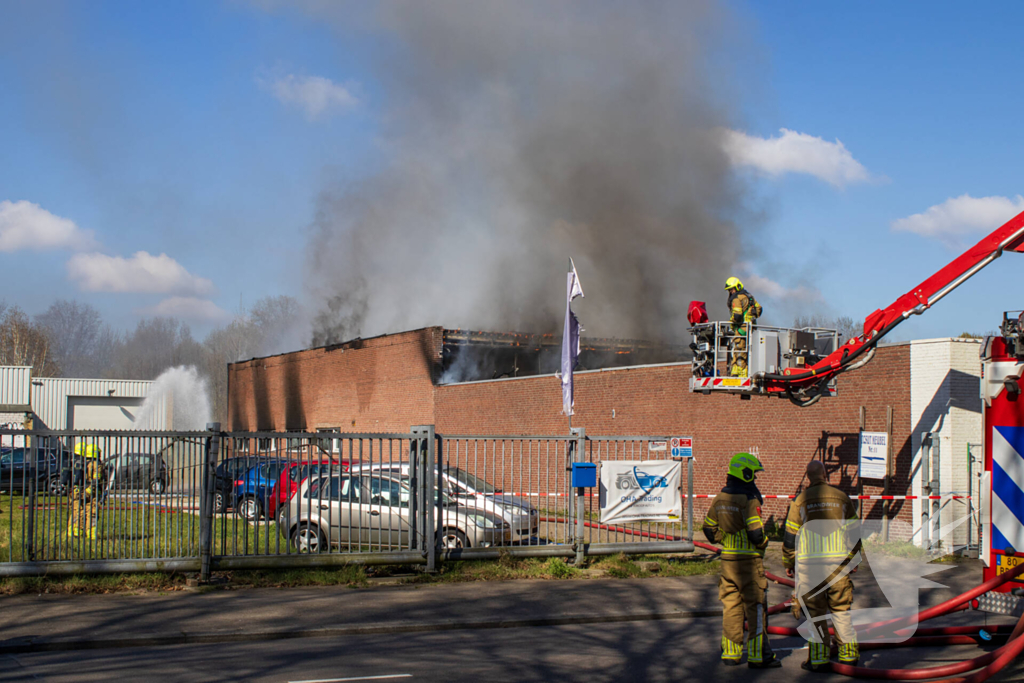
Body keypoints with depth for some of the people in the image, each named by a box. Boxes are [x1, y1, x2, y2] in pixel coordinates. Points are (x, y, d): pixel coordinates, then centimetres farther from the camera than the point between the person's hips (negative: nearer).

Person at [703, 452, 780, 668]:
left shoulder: (720, 498, 7)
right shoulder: (749, 499, -16)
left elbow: (709, 529, 16)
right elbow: (756, 533, -20)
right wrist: (763, 542, 0)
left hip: (727, 559, 7)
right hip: (749, 560, -7)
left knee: (731, 606, 11)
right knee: (755, 607, 0)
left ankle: (730, 653, 15)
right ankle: (758, 656, 2)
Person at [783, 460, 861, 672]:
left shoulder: (800, 501, 0)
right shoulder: (842, 498, 5)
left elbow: (790, 535, 3)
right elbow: (854, 532, 9)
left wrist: (788, 563, 14)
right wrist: (853, 560, 20)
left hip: (810, 563, -2)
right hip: (839, 562, 2)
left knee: (814, 609, 3)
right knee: (841, 609, 11)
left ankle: (819, 658, 1)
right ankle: (848, 654, 14)